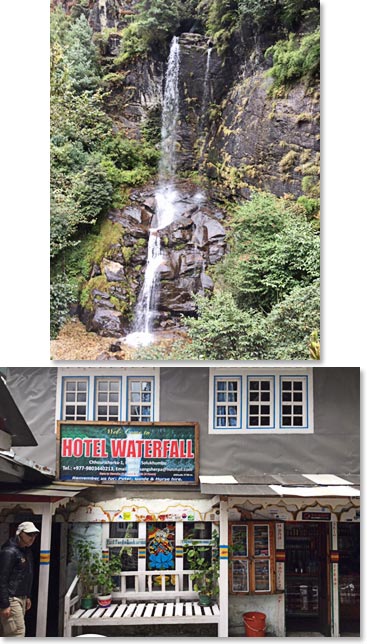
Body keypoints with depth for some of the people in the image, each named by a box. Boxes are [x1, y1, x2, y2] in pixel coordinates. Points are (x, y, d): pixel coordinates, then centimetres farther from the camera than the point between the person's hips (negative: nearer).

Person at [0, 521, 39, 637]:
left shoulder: (27, 552, 13)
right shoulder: (9, 552, -16)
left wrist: (27, 597, 19)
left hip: (21, 598, 9)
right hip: (11, 600, -9)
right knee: (18, 632, -11)